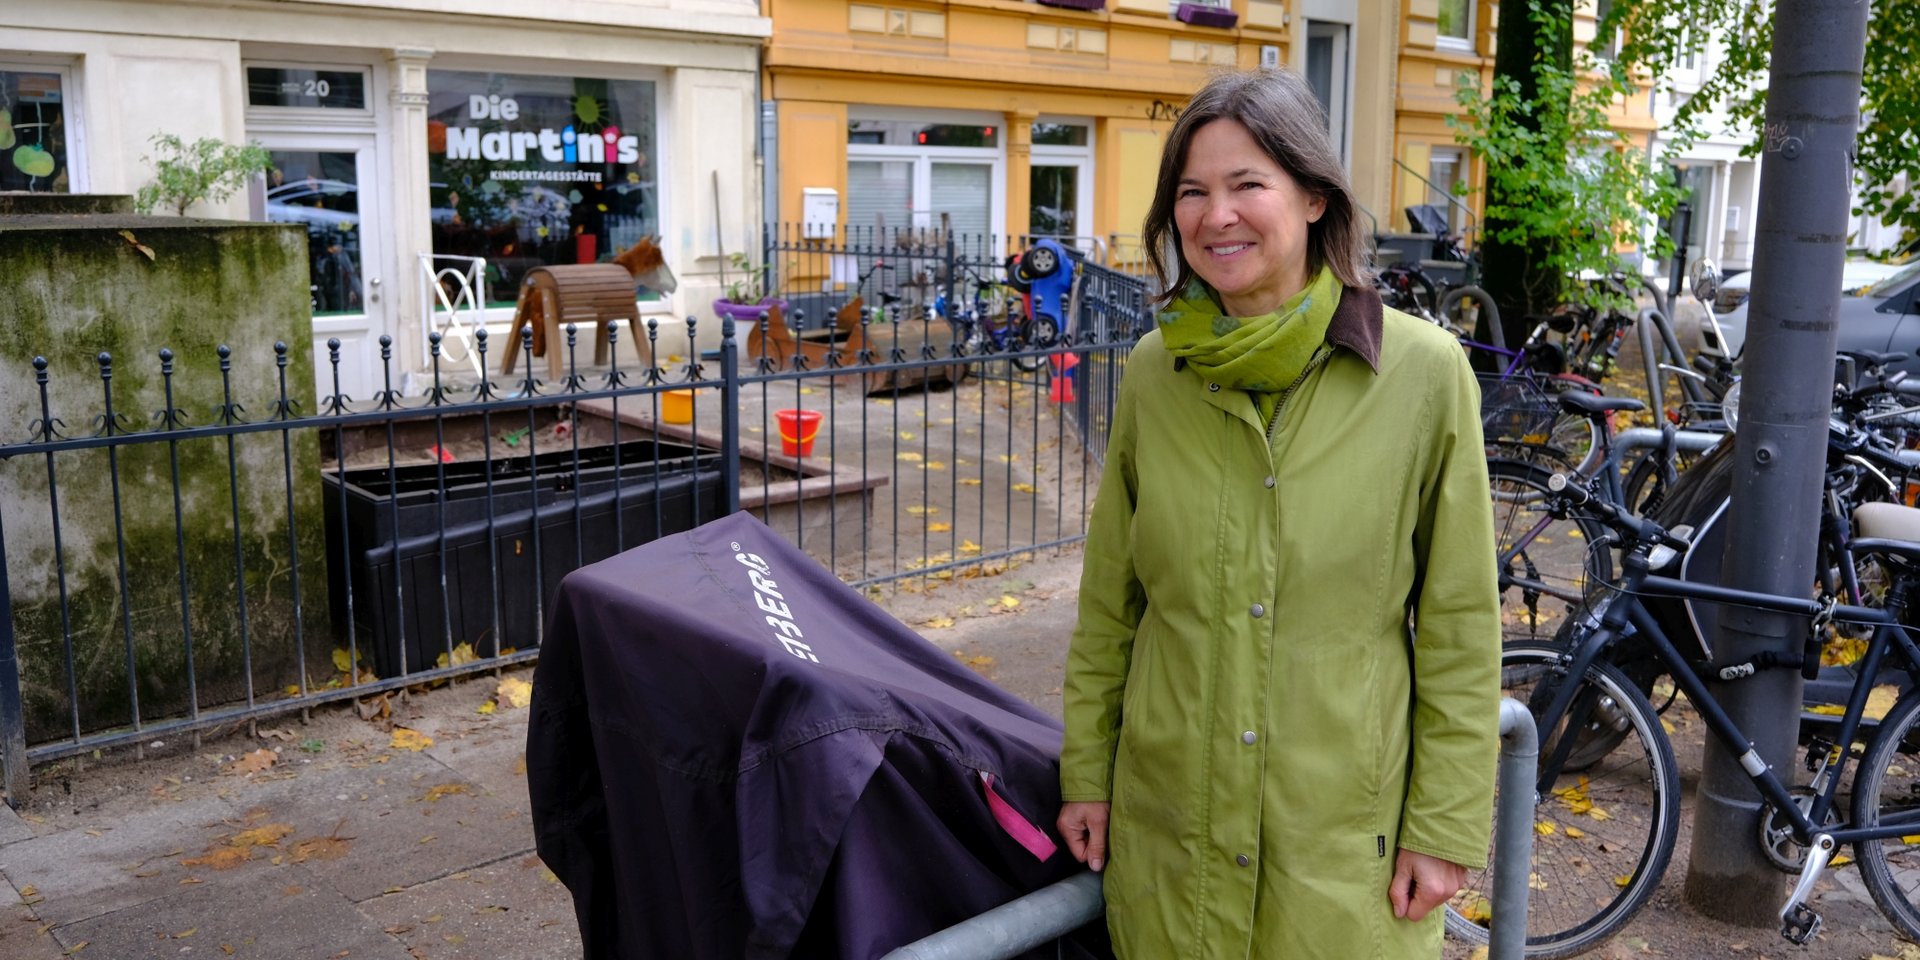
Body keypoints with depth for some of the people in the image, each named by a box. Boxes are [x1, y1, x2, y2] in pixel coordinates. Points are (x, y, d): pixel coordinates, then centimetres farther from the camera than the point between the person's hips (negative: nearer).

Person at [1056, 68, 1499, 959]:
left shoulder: (1423, 371, -11)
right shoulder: (1153, 370, -2)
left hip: (1344, 823, -2)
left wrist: (1448, 826, -5)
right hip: (1168, 815, 3)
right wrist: (1084, 772, 7)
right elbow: (1109, 600, 6)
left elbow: (1459, 627, -6)